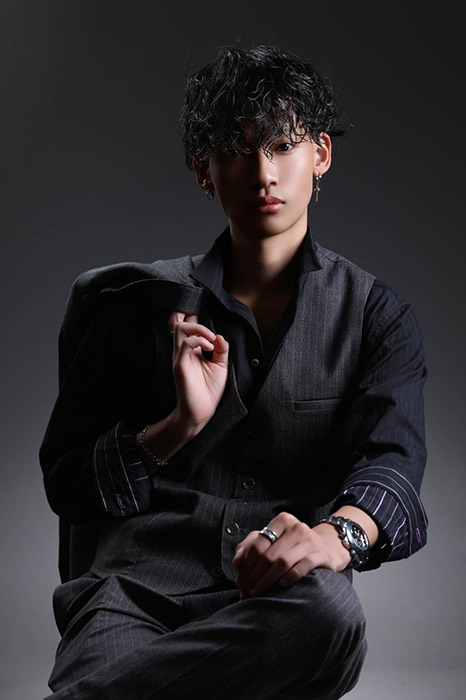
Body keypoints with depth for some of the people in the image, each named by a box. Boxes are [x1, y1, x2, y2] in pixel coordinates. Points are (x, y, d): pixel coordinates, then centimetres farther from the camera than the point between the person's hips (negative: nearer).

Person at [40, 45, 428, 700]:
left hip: (276, 597, 2)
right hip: (135, 583, -2)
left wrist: (336, 533, -28)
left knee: (329, 615, -37)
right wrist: (180, 425, -8)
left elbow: (392, 461, -4)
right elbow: (65, 482, 11)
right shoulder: (144, 304, 13)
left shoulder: (376, 314, 13)